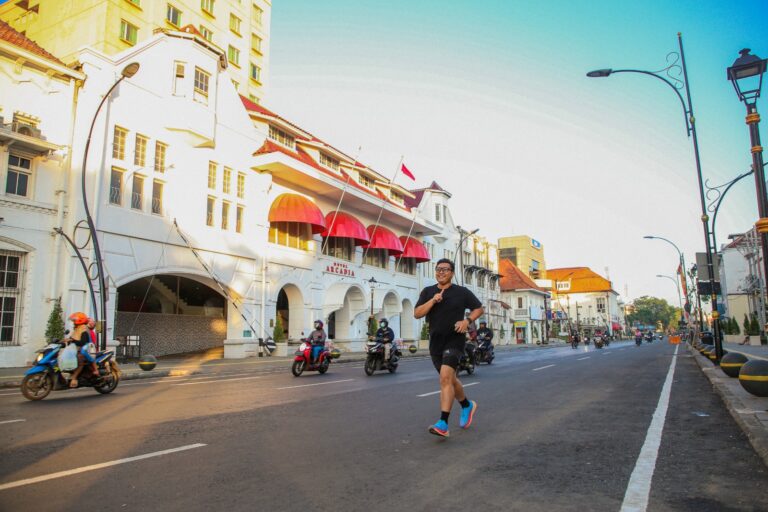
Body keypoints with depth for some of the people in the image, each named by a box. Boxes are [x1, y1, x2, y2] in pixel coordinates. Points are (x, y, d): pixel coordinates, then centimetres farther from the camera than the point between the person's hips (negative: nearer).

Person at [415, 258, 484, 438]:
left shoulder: (462, 292, -1)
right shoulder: (427, 292, 6)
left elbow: (479, 308, 8)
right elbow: (417, 314, -4)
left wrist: (467, 320, -10)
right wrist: (432, 301, -17)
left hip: (455, 340, -5)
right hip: (435, 341, 5)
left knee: (445, 377, -21)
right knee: (449, 379, 18)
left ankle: (443, 424, -21)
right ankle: (467, 405, 44)